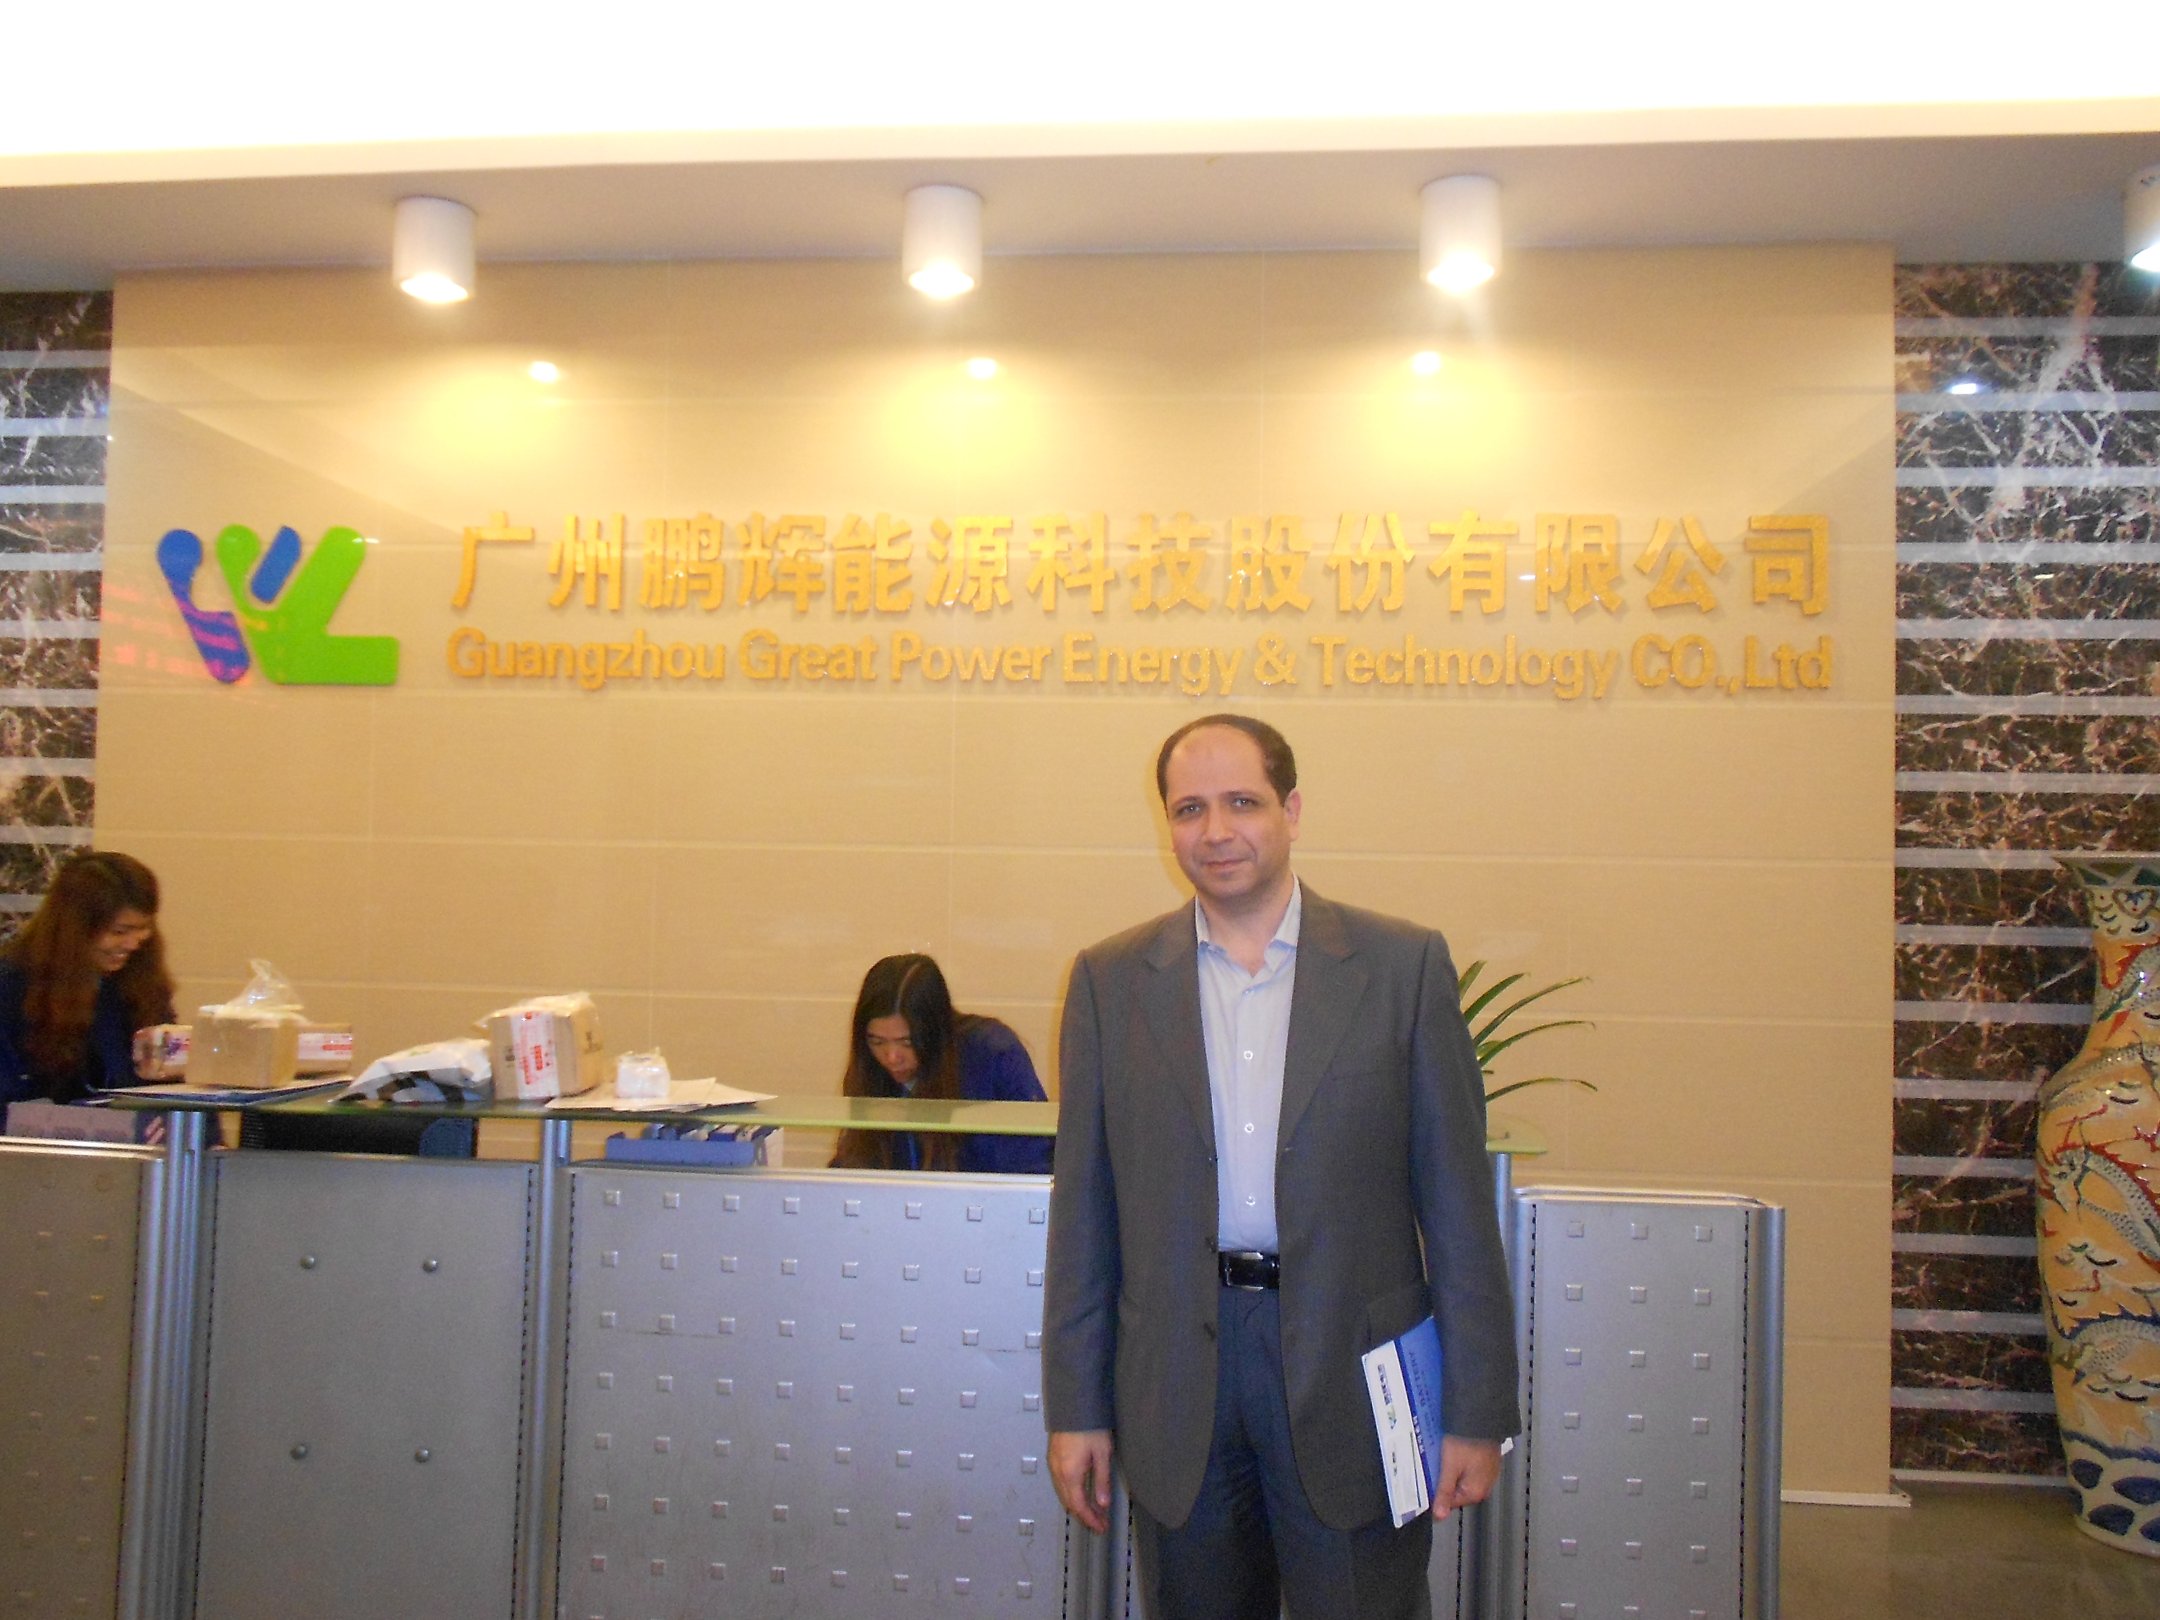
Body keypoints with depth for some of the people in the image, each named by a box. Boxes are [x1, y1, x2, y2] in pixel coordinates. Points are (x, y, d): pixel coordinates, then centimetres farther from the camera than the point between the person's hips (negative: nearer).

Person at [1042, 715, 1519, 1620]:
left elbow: (1457, 1198, -1)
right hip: (1177, 1395, 2)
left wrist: (1476, 1411, -3)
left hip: (1350, 1380, -1)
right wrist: (1076, 1408, 4)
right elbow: (1082, 1207, 5)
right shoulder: (1110, 980, 3)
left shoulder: (1404, 966, -1)